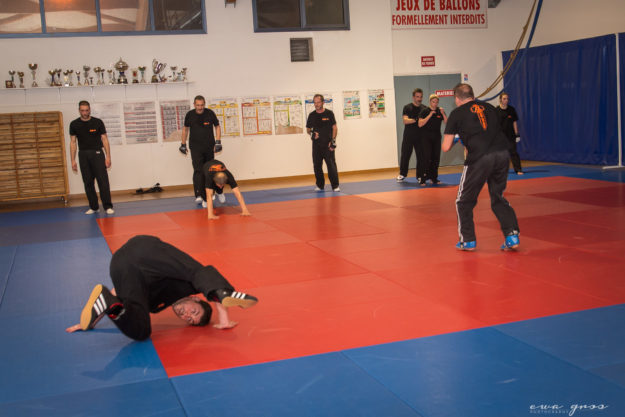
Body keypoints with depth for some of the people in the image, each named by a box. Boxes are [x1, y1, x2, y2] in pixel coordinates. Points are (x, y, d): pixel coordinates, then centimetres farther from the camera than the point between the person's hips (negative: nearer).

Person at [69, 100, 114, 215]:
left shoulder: (98, 122, -2)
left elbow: (104, 139, -1)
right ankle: (93, 207, 14)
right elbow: (73, 142, 5)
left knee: (103, 180, -9)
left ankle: (108, 206, -6)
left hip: (97, 153, -2)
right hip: (83, 155, 2)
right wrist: (73, 160, 0)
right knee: (88, 182, 5)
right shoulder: (74, 124, 3)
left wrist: (108, 156, -8)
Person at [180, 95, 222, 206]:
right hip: (195, 147, -1)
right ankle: (198, 195, -16)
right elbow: (185, 128, 11)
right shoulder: (190, 115, -3)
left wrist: (218, 141, -3)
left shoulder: (210, 113, -4)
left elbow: (217, 126, 6)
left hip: (209, 147, 2)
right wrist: (183, 144, 12)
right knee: (198, 170, -12)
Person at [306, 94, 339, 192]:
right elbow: (308, 129, 16)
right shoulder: (312, 115, 8)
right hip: (316, 143, 4)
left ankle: (335, 186, -5)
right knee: (317, 165, 7)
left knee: (331, 164, -9)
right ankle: (320, 185, 20)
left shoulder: (329, 113, -1)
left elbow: (334, 128, 0)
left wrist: (333, 141, -8)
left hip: (327, 143, -3)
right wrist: (311, 133, -7)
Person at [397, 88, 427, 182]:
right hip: (408, 136, -2)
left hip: (420, 136, 2)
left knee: (421, 156, 4)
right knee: (405, 155, 4)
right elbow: (405, 121, -12)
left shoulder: (424, 108, 7)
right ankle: (402, 174, 18)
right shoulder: (407, 107, 0)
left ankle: (420, 176, 14)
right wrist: (416, 120, -20)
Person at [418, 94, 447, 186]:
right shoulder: (425, 111, -3)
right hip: (426, 137, -4)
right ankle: (423, 179, -9)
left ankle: (433, 178, 17)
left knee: (436, 158, 5)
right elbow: (420, 124, -14)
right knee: (426, 158, -11)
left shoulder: (440, 111, 6)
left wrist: (443, 114, -16)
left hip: (436, 137, 4)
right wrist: (430, 115, -18)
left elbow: (447, 122, -1)